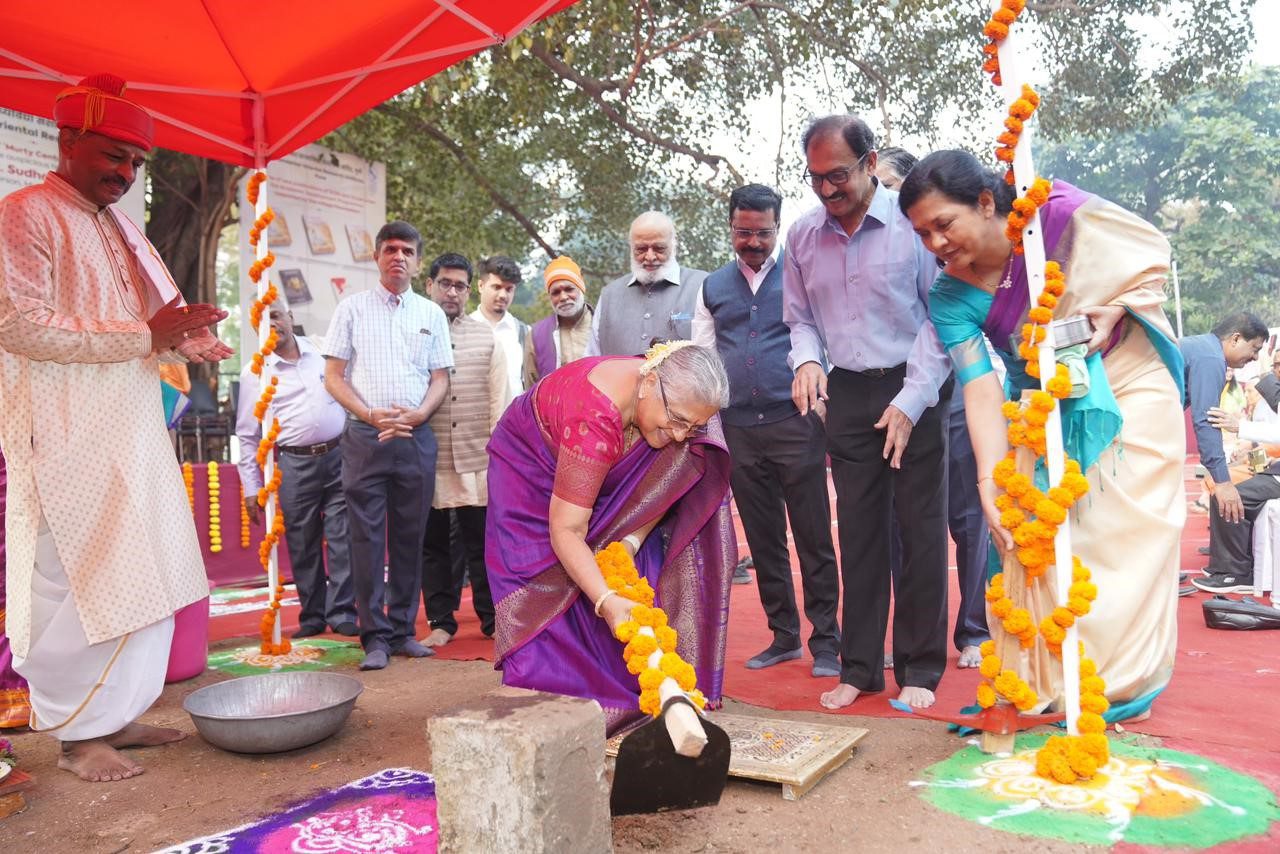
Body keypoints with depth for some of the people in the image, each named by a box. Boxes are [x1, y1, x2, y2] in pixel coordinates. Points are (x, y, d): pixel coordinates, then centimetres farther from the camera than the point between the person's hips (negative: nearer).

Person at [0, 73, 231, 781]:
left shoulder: (121, 229, 19)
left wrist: (184, 342, 3)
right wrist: (145, 336, -19)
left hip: (133, 431, 8)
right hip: (67, 437, -8)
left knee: (145, 576, 9)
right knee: (78, 578, -4)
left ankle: (116, 714, 21)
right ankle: (77, 734, 9)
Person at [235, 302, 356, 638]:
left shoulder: (323, 352, 8)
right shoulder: (254, 373, 4)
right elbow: (247, 436, 6)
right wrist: (251, 488, 3)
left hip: (340, 455, 1)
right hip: (296, 464, -1)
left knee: (342, 539, -1)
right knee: (303, 546, 4)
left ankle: (342, 613, 7)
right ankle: (312, 616, 18)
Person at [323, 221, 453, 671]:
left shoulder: (431, 314, 12)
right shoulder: (352, 308, 7)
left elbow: (440, 379, 10)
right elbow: (333, 376, 3)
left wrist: (417, 415, -9)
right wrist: (372, 416, -11)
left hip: (416, 436, 2)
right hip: (365, 435, -2)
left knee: (409, 537, 6)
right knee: (367, 537, -2)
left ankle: (403, 630, 16)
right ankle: (375, 636, 5)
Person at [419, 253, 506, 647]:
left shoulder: (486, 337, 9)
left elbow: (499, 399, 9)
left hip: (477, 459, 1)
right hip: (428, 458, 0)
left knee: (481, 541, 6)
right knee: (433, 543, 7)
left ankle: (491, 618, 18)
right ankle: (441, 621, 19)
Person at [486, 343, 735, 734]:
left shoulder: (679, 401, -24)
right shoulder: (596, 417, -42)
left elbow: (665, 485, -14)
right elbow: (566, 530, -39)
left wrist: (630, 542, -30)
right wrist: (607, 602, -48)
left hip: (604, 479, 6)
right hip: (534, 473, -5)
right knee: (553, 599, -14)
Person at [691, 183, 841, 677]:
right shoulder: (713, 288, 13)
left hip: (796, 423, -4)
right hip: (739, 429, 4)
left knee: (813, 537, 0)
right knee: (763, 540, 11)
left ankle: (826, 641, 10)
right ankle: (783, 636, 23)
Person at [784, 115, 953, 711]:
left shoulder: (912, 222, -9)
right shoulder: (803, 236, 5)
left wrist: (912, 400, -14)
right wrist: (806, 359, -7)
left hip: (914, 391, -4)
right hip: (848, 394, 4)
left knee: (921, 530, 1)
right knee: (859, 530, 8)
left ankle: (919, 668, 14)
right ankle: (860, 666, 17)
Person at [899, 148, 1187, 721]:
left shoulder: (1058, 213, -21)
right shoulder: (950, 301, -16)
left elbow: (1150, 253, -6)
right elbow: (980, 390, -25)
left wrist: (1111, 314, -23)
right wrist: (990, 484, -36)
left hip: (1127, 387, -2)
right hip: (1046, 410, 2)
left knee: (1124, 532, -2)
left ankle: (1122, 683, 12)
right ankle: (1052, 681, 15)